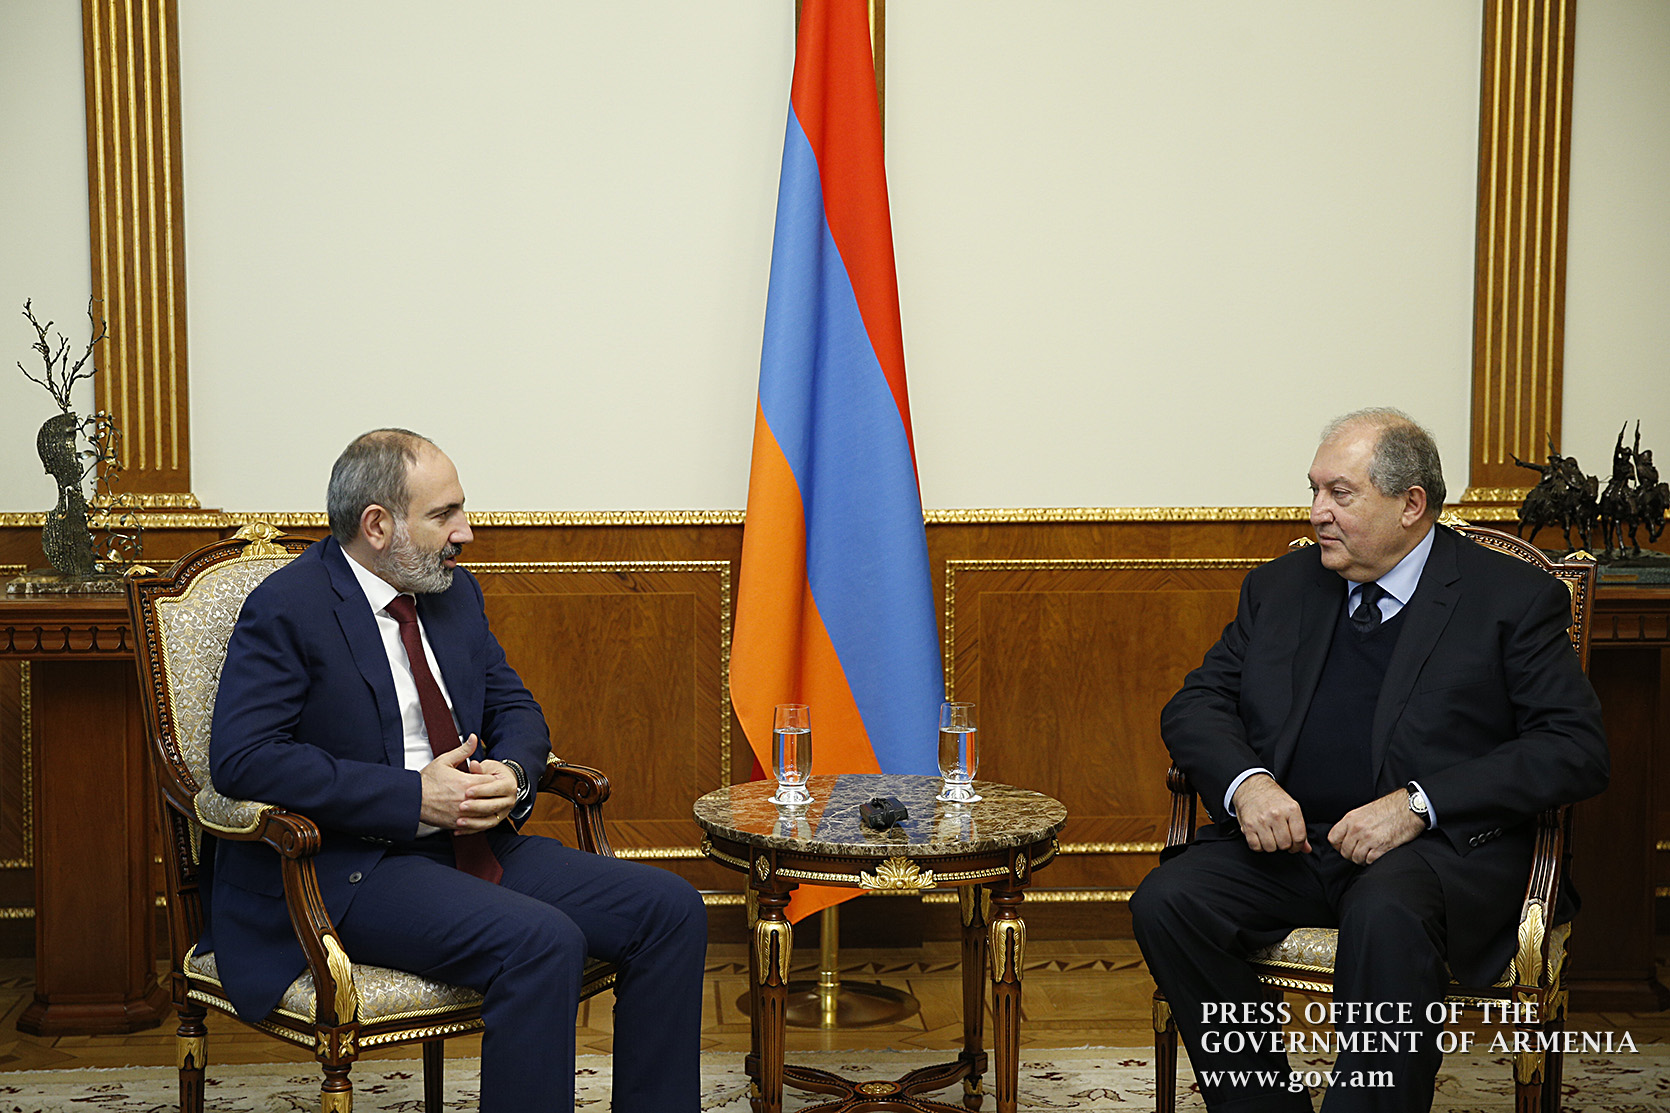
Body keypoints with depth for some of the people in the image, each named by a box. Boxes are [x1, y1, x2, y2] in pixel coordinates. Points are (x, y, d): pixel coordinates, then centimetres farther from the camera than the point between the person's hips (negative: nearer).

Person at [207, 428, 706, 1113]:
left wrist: (512, 774, -7)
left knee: (671, 910, -7)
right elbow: (242, 760, -20)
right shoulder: (286, 611, -10)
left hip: (473, 844, 8)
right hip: (347, 870, -8)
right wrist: (414, 797, -22)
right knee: (542, 943, -32)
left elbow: (514, 708, 19)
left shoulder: (454, 592, 13)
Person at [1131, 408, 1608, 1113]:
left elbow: (1575, 749, -5)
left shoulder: (1513, 599, 3)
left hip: (1440, 849, -4)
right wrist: (1246, 781, -10)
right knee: (1166, 901, -22)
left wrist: (1418, 804, -16)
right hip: (1288, 842, 5)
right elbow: (1195, 705, 14)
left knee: (1386, 916, -38)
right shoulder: (1279, 588, 16)